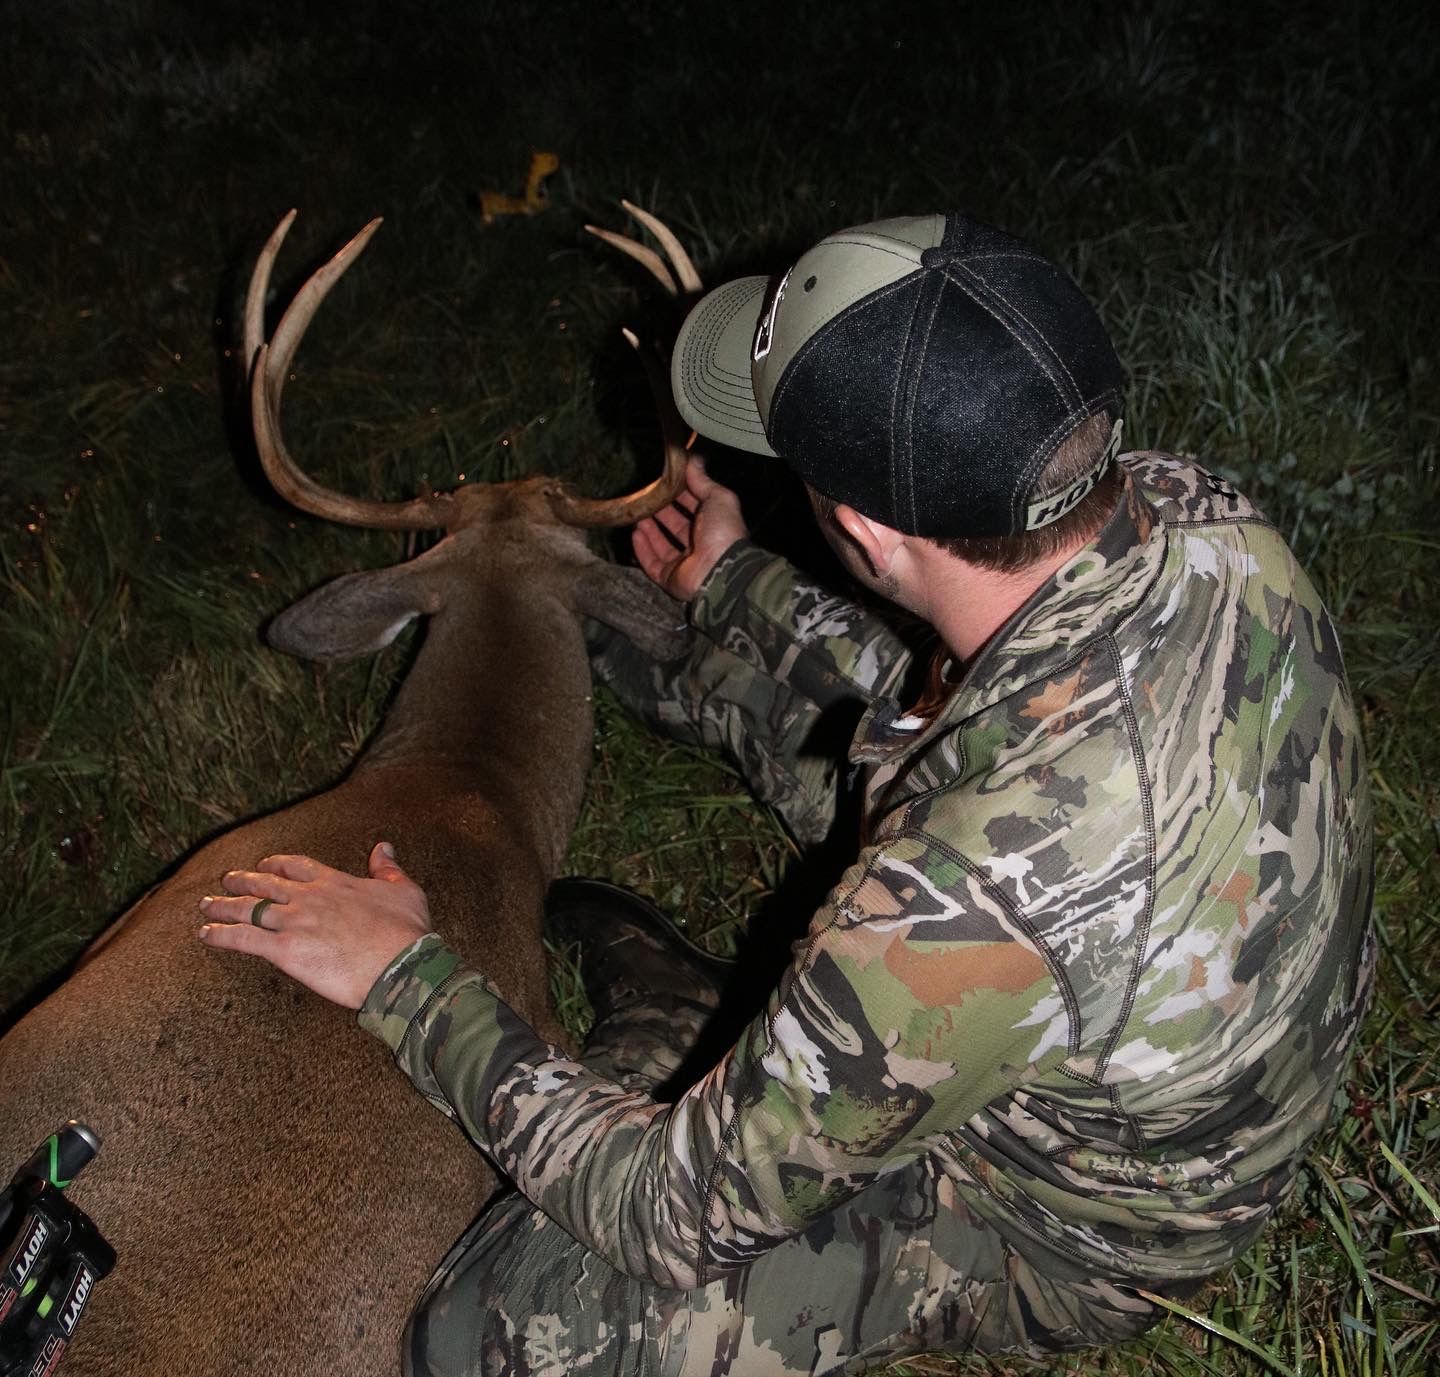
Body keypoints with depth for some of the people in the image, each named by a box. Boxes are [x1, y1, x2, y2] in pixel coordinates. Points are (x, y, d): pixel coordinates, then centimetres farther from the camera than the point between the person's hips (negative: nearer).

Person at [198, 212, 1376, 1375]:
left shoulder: (970, 900, -45)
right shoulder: (1200, 517, -23)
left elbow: (681, 1217, -28)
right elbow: (1006, 714, 1)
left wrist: (405, 979, -18)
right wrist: (738, 585, 12)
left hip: (1058, 1238, -6)